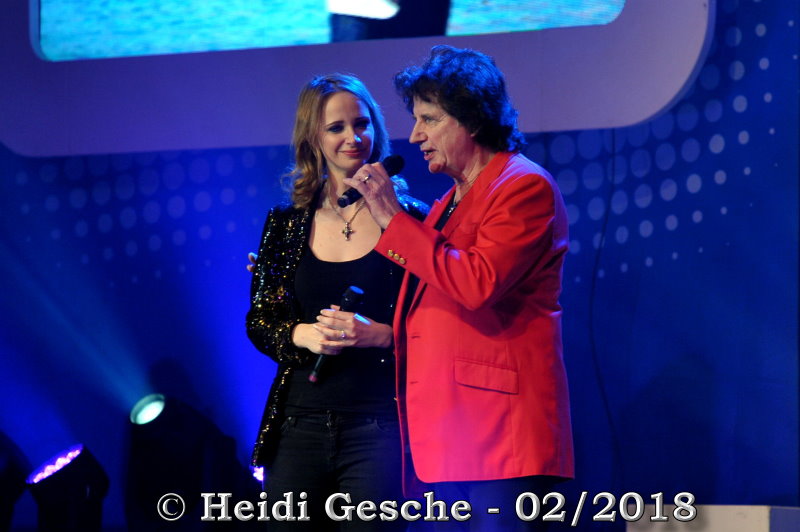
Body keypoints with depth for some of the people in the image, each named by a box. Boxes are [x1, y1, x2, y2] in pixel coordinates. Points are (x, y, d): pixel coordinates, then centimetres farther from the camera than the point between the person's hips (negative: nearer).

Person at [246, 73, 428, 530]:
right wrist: (303, 335, -8)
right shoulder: (287, 225, 10)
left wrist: (379, 334, -17)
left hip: (377, 427, -3)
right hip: (300, 421, 3)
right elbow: (259, 321, 11)